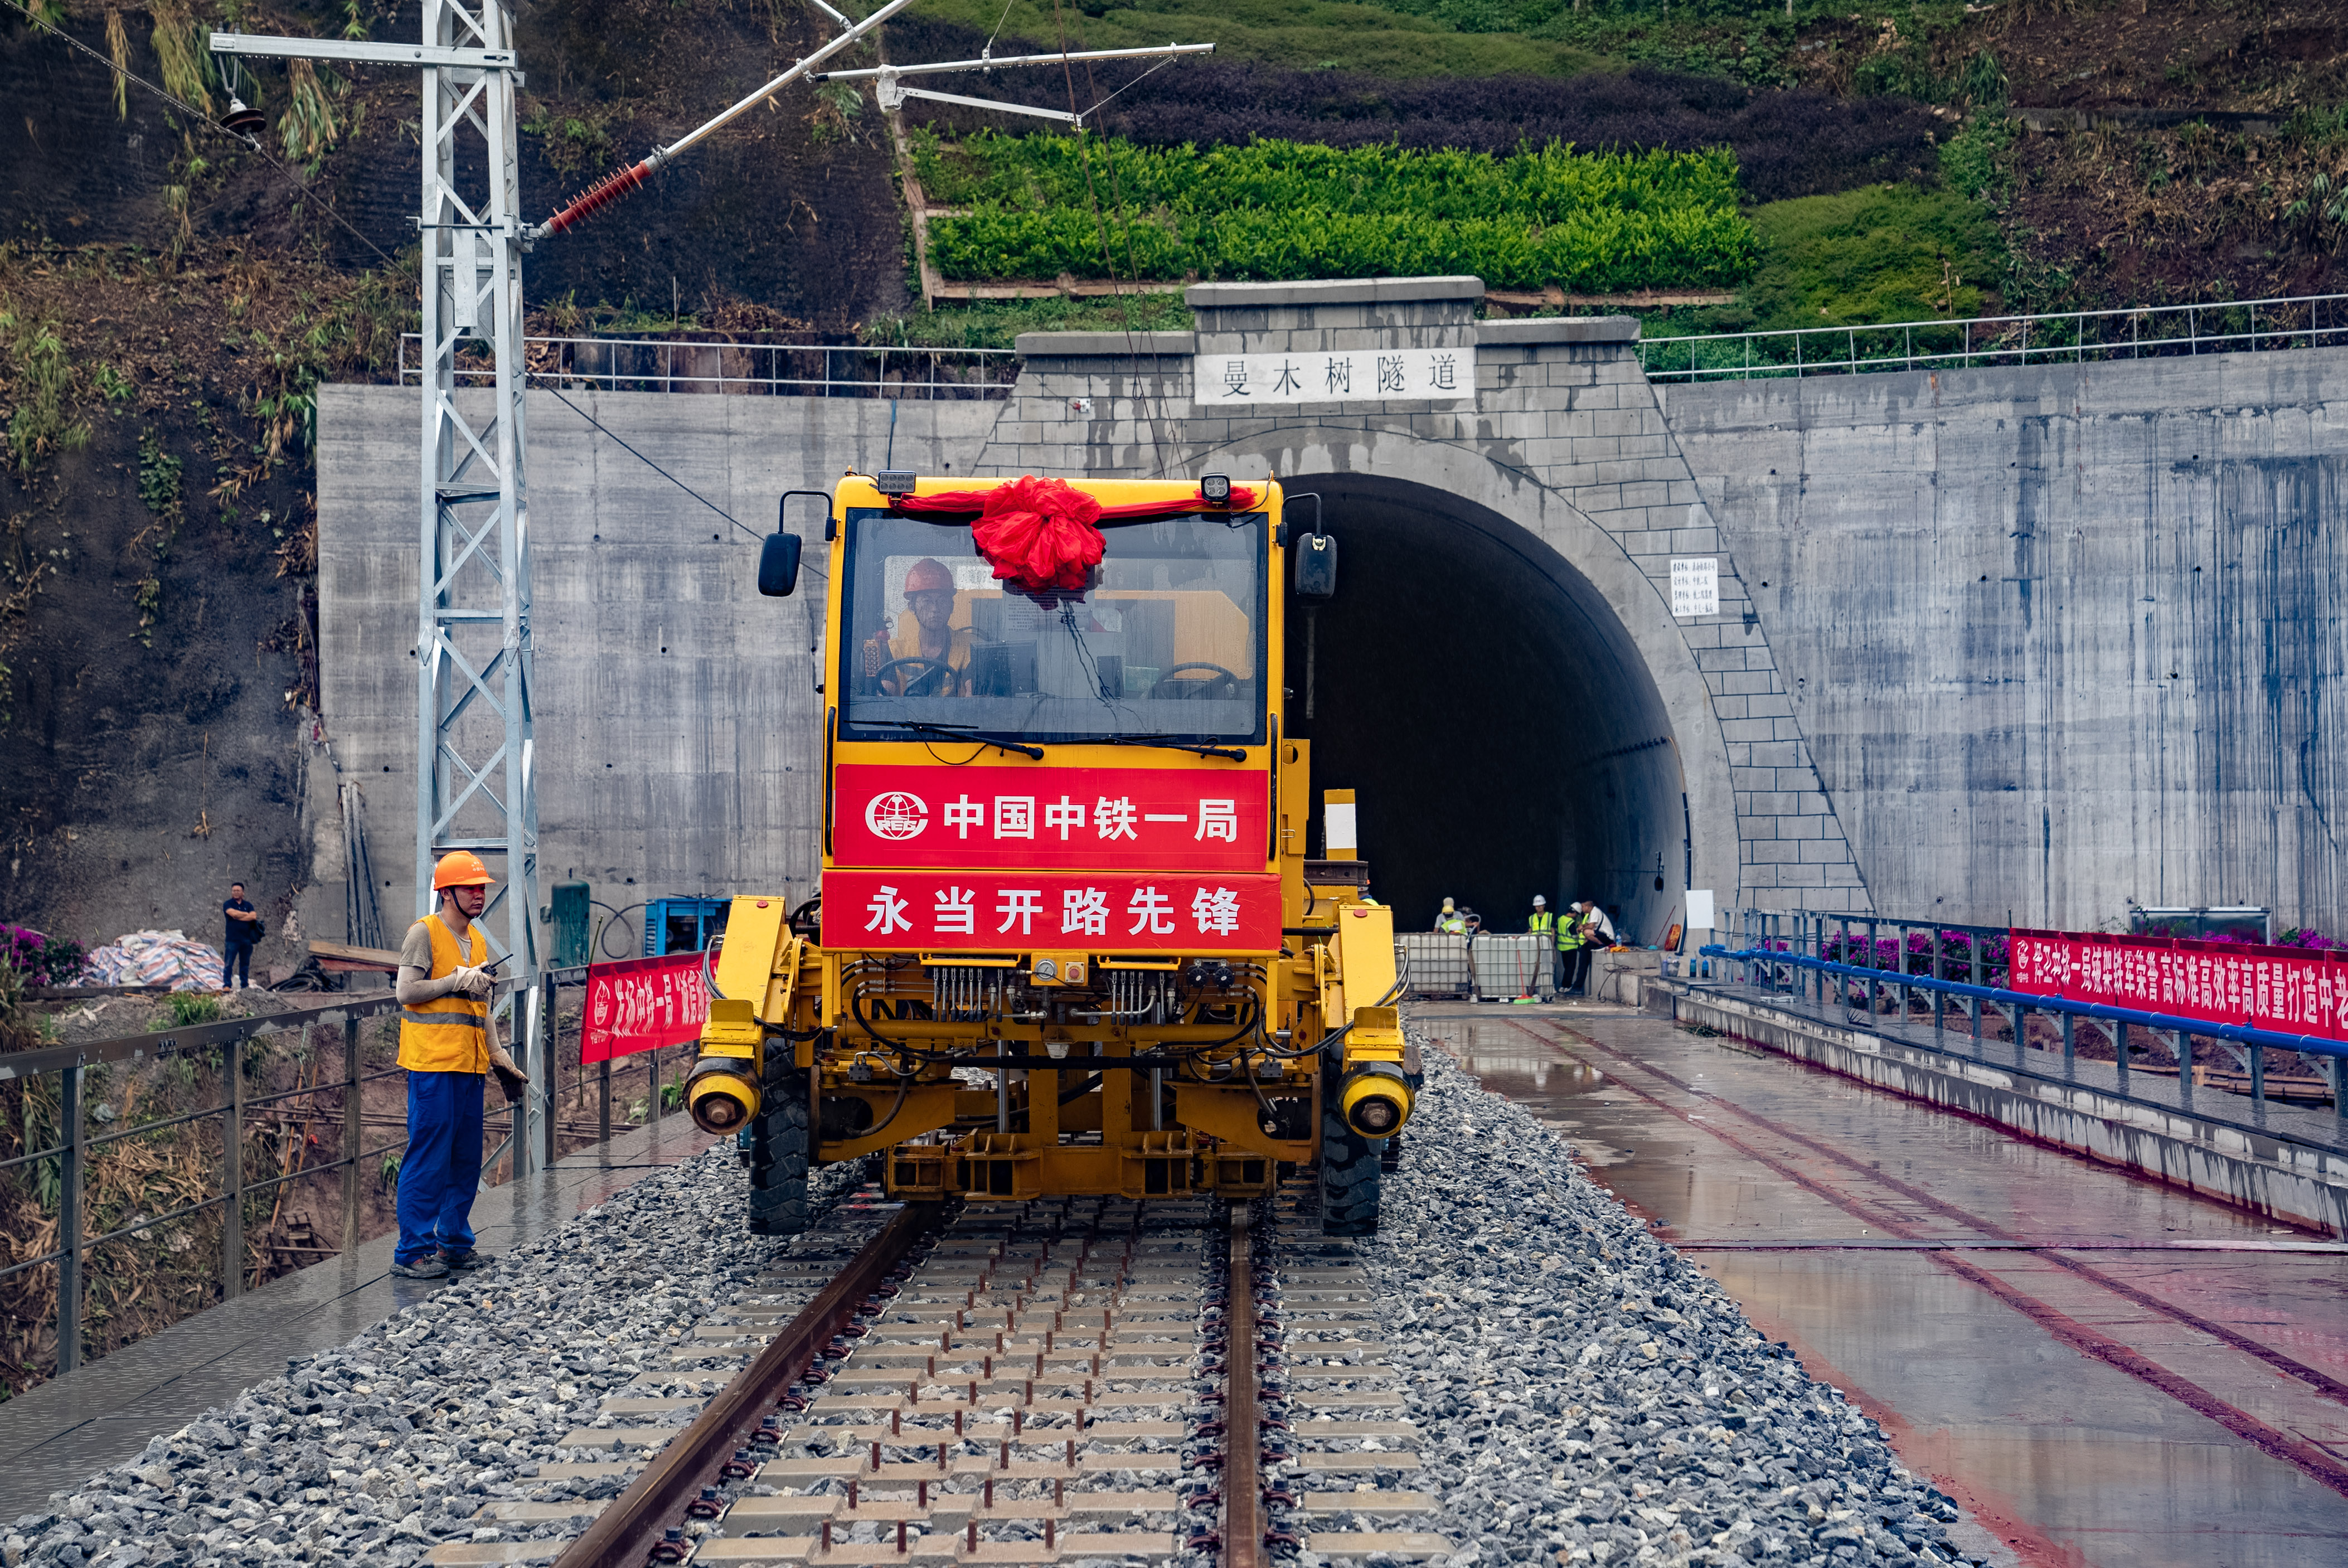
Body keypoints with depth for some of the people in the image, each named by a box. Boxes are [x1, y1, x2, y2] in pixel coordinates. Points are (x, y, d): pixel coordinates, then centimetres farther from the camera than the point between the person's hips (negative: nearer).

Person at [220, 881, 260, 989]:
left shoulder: (248, 906, 14)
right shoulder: (228, 904, 5)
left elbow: (254, 916, -5)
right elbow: (233, 913, -15)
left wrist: (238, 917, -8)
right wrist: (247, 914, -2)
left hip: (246, 939, 3)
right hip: (232, 939, -3)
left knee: (245, 964, 7)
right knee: (228, 964, -8)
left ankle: (245, 985, 12)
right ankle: (226, 985, -8)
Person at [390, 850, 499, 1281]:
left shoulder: (478, 939, 18)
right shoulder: (424, 932, -5)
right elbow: (407, 992, -13)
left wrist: (494, 1053, 16)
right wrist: (456, 981, -16)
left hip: (469, 1066, 8)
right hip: (433, 1065, -8)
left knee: (466, 1159, 10)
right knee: (428, 1158, -8)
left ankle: (454, 1242, 19)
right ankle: (413, 1251, -4)